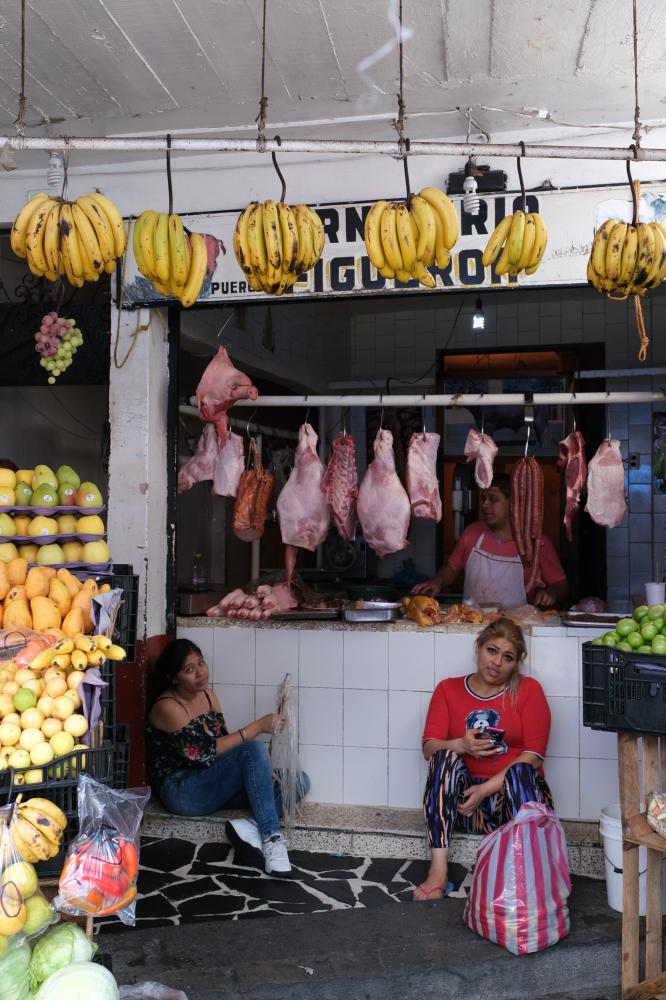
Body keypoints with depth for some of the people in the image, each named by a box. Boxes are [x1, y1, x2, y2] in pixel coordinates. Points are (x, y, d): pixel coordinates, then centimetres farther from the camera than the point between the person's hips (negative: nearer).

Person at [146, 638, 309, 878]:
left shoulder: (208, 695, 9)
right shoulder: (167, 707, -15)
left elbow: (225, 743, 10)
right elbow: (204, 752, -23)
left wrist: (262, 774, -7)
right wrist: (256, 727, -23)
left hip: (214, 785, 8)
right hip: (183, 792, -8)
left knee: (298, 781, -7)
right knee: (254, 749, -31)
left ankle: (252, 827, -28)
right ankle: (271, 838, -31)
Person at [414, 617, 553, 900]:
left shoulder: (528, 690, 1)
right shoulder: (448, 689, 8)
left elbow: (533, 755, -8)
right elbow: (429, 748, -1)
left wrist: (487, 788, -17)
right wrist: (461, 745, -24)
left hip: (516, 794, -1)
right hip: (462, 800, 2)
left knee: (521, 771, -32)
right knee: (446, 757, -27)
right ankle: (438, 871, -33)